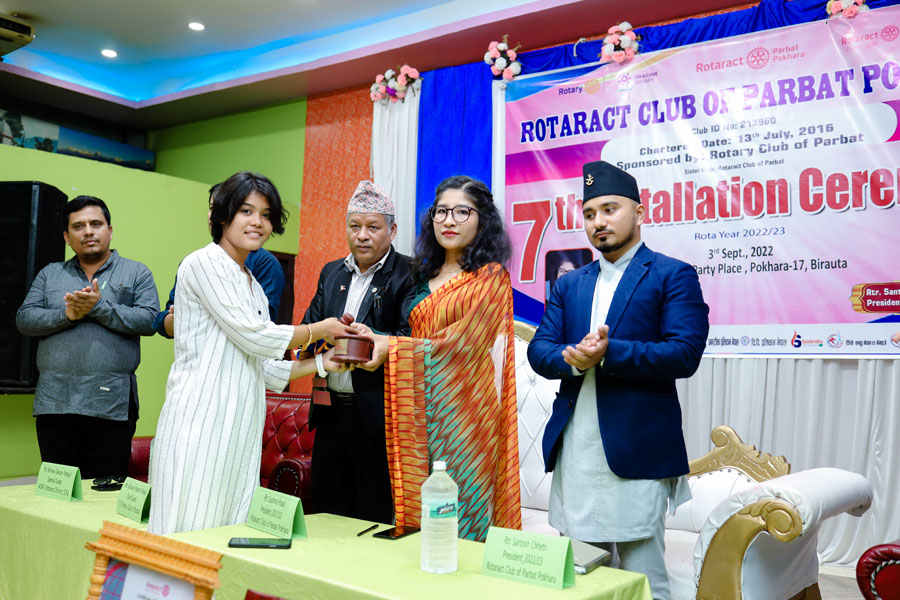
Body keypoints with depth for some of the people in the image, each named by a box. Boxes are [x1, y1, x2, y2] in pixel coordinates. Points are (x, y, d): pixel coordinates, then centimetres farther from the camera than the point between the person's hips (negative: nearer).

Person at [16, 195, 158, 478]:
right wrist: (67, 314, -9)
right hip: (55, 402, 3)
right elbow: (24, 319, 7)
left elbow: (149, 320, -6)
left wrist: (99, 306, -13)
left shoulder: (137, 273, 9)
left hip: (111, 404, -3)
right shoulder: (49, 274, 18)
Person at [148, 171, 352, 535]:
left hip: (241, 431, 8)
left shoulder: (254, 286, 20)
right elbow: (254, 337, -11)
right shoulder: (204, 263, -4)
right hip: (200, 421, -8)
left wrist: (322, 364, 9)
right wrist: (321, 329, 1)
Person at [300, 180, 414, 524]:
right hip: (330, 414, 6)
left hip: (377, 415, -6)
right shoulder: (331, 272, 13)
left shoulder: (409, 275, -7)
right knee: (327, 517, 16)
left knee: (374, 519, 5)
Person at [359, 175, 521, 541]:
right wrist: (371, 340, 7)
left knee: (458, 517, 0)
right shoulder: (425, 277, 17)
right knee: (415, 509, 8)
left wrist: (391, 347, -17)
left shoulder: (491, 277, -4)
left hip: (462, 413, -6)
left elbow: (463, 341, -14)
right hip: (420, 414, 6)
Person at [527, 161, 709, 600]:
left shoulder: (673, 276, 1)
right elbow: (539, 350, 8)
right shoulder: (569, 285, 17)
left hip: (636, 450, -5)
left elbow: (685, 354, -11)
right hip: (573, 449, 5)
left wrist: (608, 353, -20)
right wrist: (572, 359, -14)